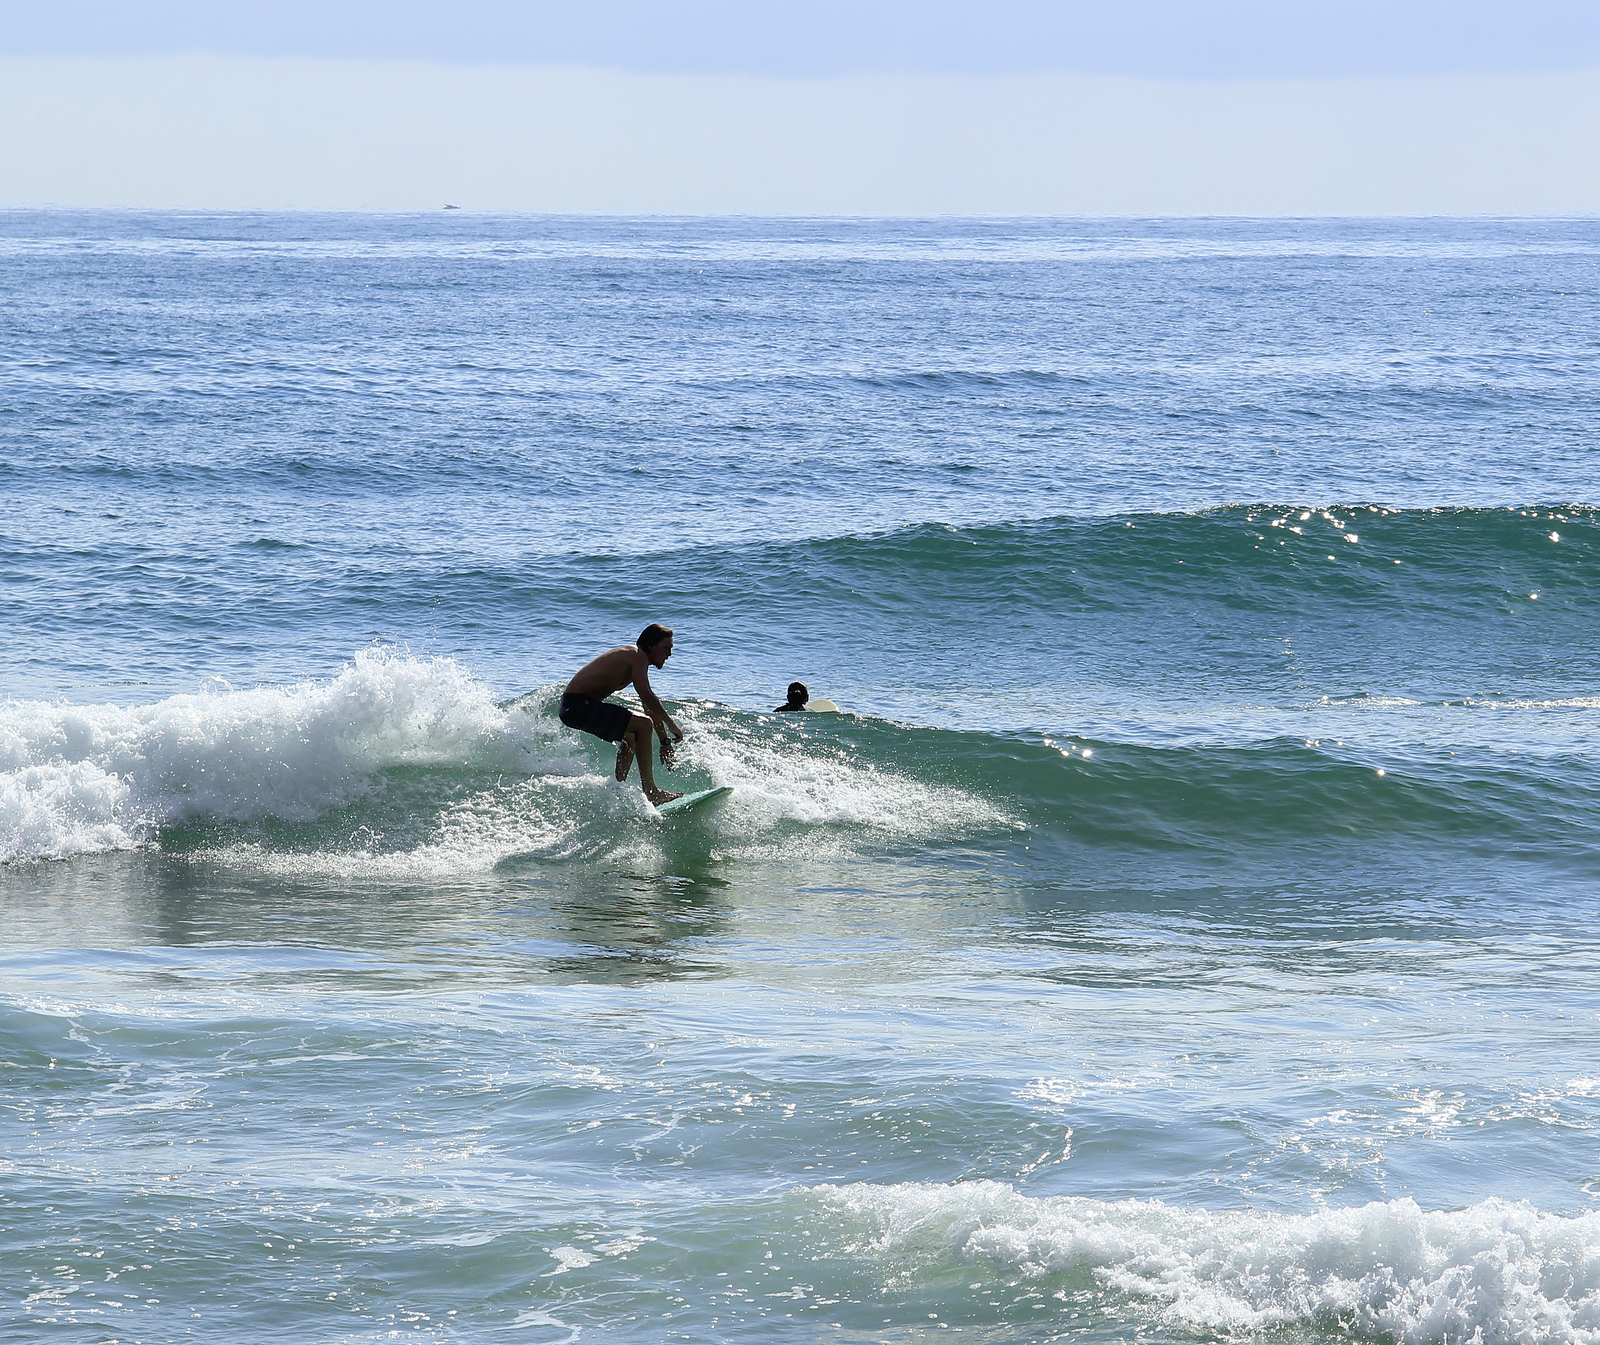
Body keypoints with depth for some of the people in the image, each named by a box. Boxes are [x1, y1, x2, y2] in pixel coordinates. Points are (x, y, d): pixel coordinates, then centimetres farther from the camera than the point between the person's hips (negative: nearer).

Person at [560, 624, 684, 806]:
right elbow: (647, 696, -26)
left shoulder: (636, 659, 20)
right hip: (578, 704, -11)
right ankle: (649, 791, -16)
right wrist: (671, 724, -18)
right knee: (643, 725, -17)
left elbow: (651, 708, 25)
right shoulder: (637, 656, -11)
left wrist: (665, 742, 25)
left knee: (630, 737, 28)